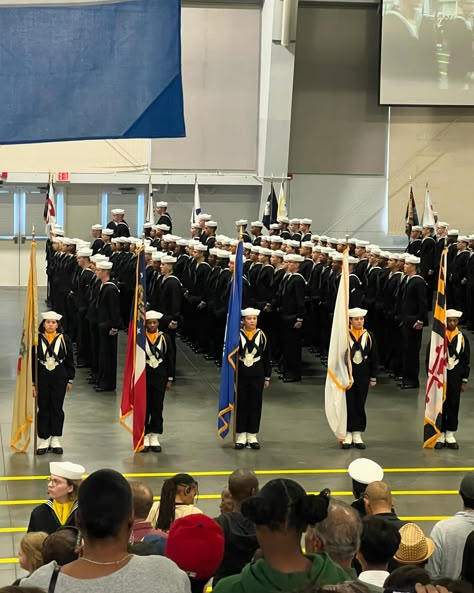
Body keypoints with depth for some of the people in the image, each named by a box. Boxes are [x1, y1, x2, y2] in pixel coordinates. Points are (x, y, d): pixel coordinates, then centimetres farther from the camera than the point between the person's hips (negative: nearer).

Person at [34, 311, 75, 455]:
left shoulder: (64, 339, 0)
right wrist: (33, 383, -3)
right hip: (42, 378, -1)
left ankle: (55, 440, 15)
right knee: (43, 409, 4)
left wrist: (70, 380, 4)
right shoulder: (37, 340, -2)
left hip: (59, 378, 1)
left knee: (57, 409, 6)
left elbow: (70, 361, 5)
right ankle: (43, 440, 11)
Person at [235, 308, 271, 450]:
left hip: (257, 376, 2)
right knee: (241, 405, 3)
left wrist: (267, 377, 6)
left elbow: (266, 358, 7)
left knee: (255, 405, 5)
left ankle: (252, 436, 12)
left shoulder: (262, 336, 2)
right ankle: (241, 436, 11)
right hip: (241, 375, -2)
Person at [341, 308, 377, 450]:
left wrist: (373, 377, 5)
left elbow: (373, 358, 6)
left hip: (363, 376, 2)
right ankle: (348, 434, 9)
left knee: (360, 405, 6)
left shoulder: (369, 336, 3)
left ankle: (357, 435, 13)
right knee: (348, 404, 2)